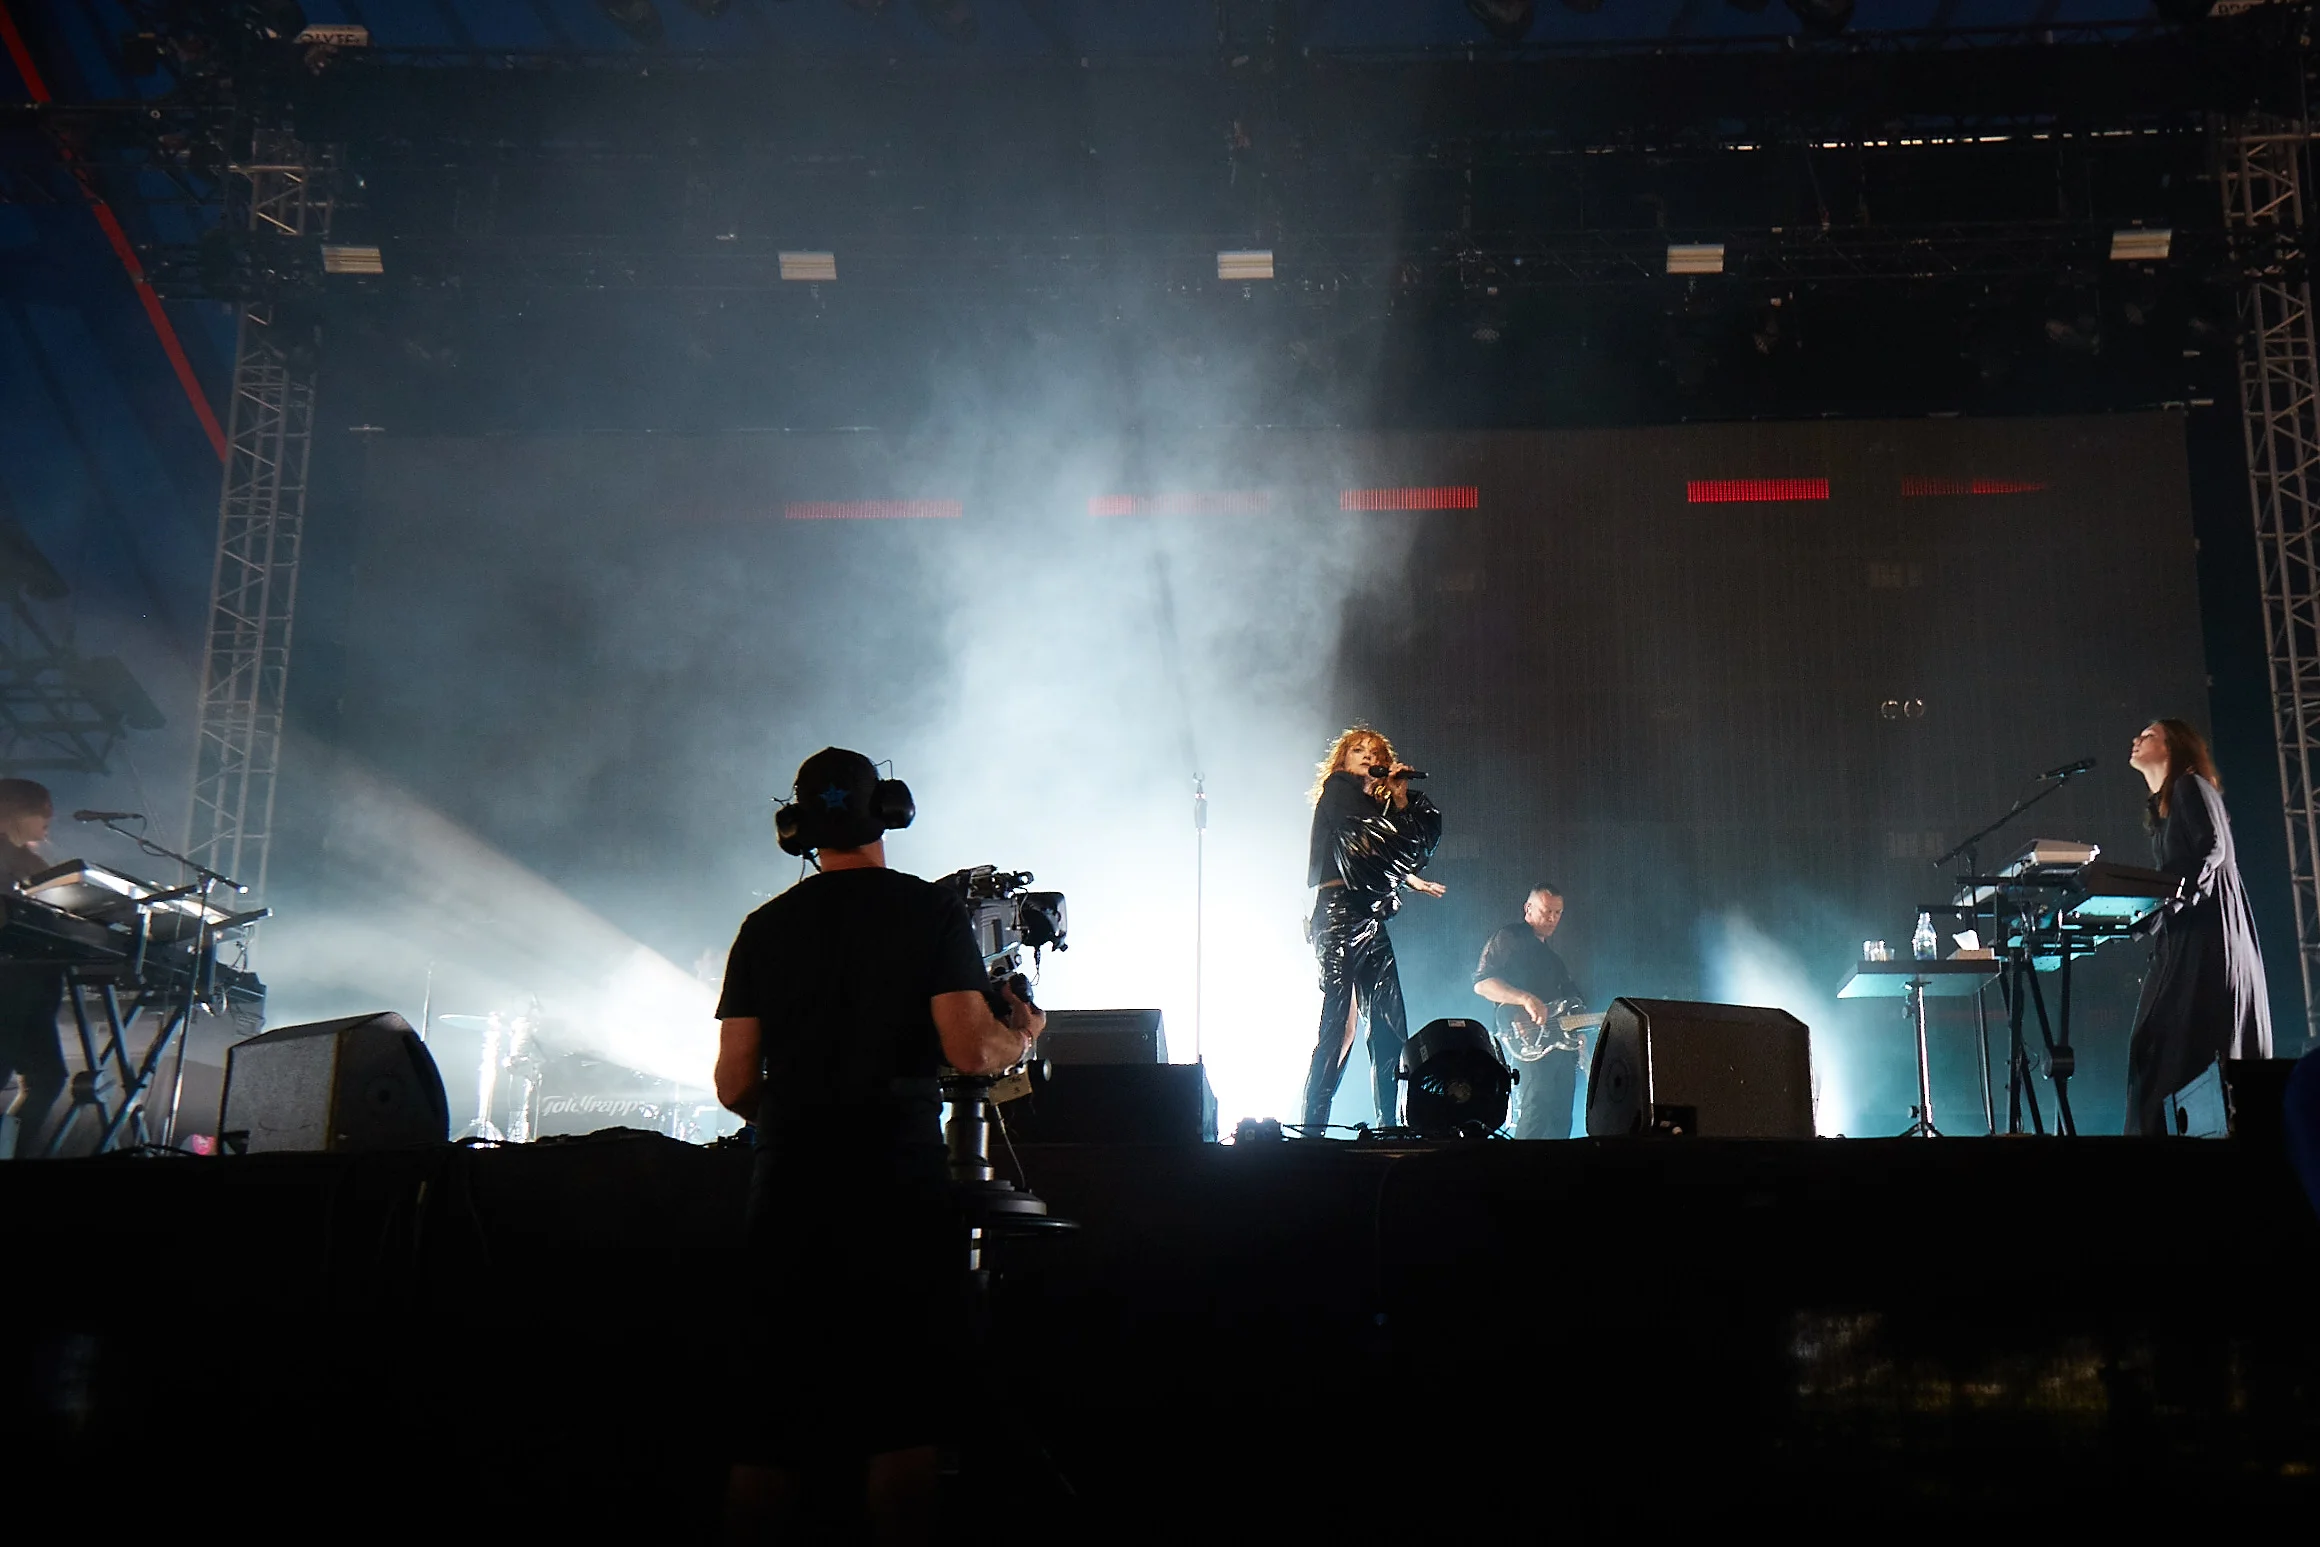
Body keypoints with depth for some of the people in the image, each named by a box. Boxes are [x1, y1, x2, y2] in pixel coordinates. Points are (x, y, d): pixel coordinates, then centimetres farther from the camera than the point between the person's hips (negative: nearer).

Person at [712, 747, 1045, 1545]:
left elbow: (734, 1084, 6)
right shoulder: (931, 910, -1)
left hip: (790, 1180, 3)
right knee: (901, 1406, 2)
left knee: (778, 1399, 10)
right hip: (900, 1179, -3)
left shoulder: (764, 926, 8)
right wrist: (1024, 1037, 11)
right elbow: (970, 1049, -10)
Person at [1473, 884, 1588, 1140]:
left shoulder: (1553, 954, 28)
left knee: (1561, 1122, 4)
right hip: (1531, 1042, -9)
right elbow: (1482, 983, -11)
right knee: (1536, 1111, -22)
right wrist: (1525, 999, -24)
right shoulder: (1509, 939, 1)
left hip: (1563, 1044, 9)